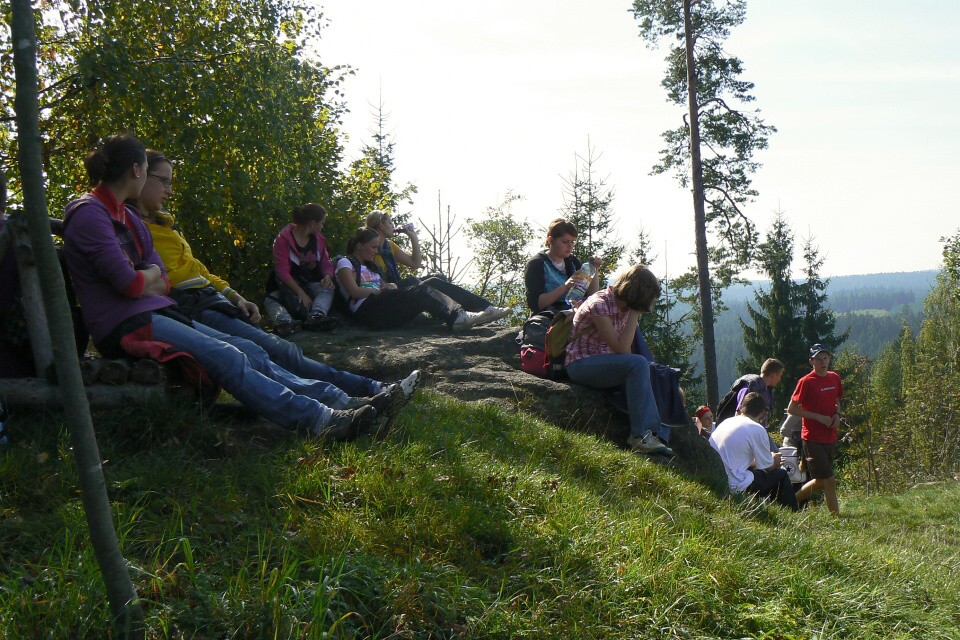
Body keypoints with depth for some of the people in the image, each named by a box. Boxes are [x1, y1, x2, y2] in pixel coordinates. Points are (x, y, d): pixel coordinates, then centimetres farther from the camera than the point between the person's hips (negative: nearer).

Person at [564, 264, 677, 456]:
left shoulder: (625, 306, 8)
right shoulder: (599, 305, -17)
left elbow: (624, 349, 8)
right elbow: (621, 349, -23)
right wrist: (634, 314, -18)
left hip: (605, 364, 8)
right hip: (581, 365, -8)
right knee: (638, 364, -30)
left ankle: (658, 435, -18)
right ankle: (641, 435, -30)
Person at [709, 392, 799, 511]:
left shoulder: (726, 422, 11)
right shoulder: (757, 429, -10)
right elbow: (767, 467, -1)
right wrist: (775, 459, 23)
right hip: (736, 486, -8)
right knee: (781, 475, 11)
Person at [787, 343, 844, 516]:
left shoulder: (835, 378, 8)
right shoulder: (806, 382, -11)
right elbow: (792, 409, -10)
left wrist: (837, 414, 1)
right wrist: (819, 417, -16)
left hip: (830, 438, 7)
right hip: (813, 439, -7)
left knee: (821, 481, 13)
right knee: (829, 481, -7)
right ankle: (836, 516, 6)